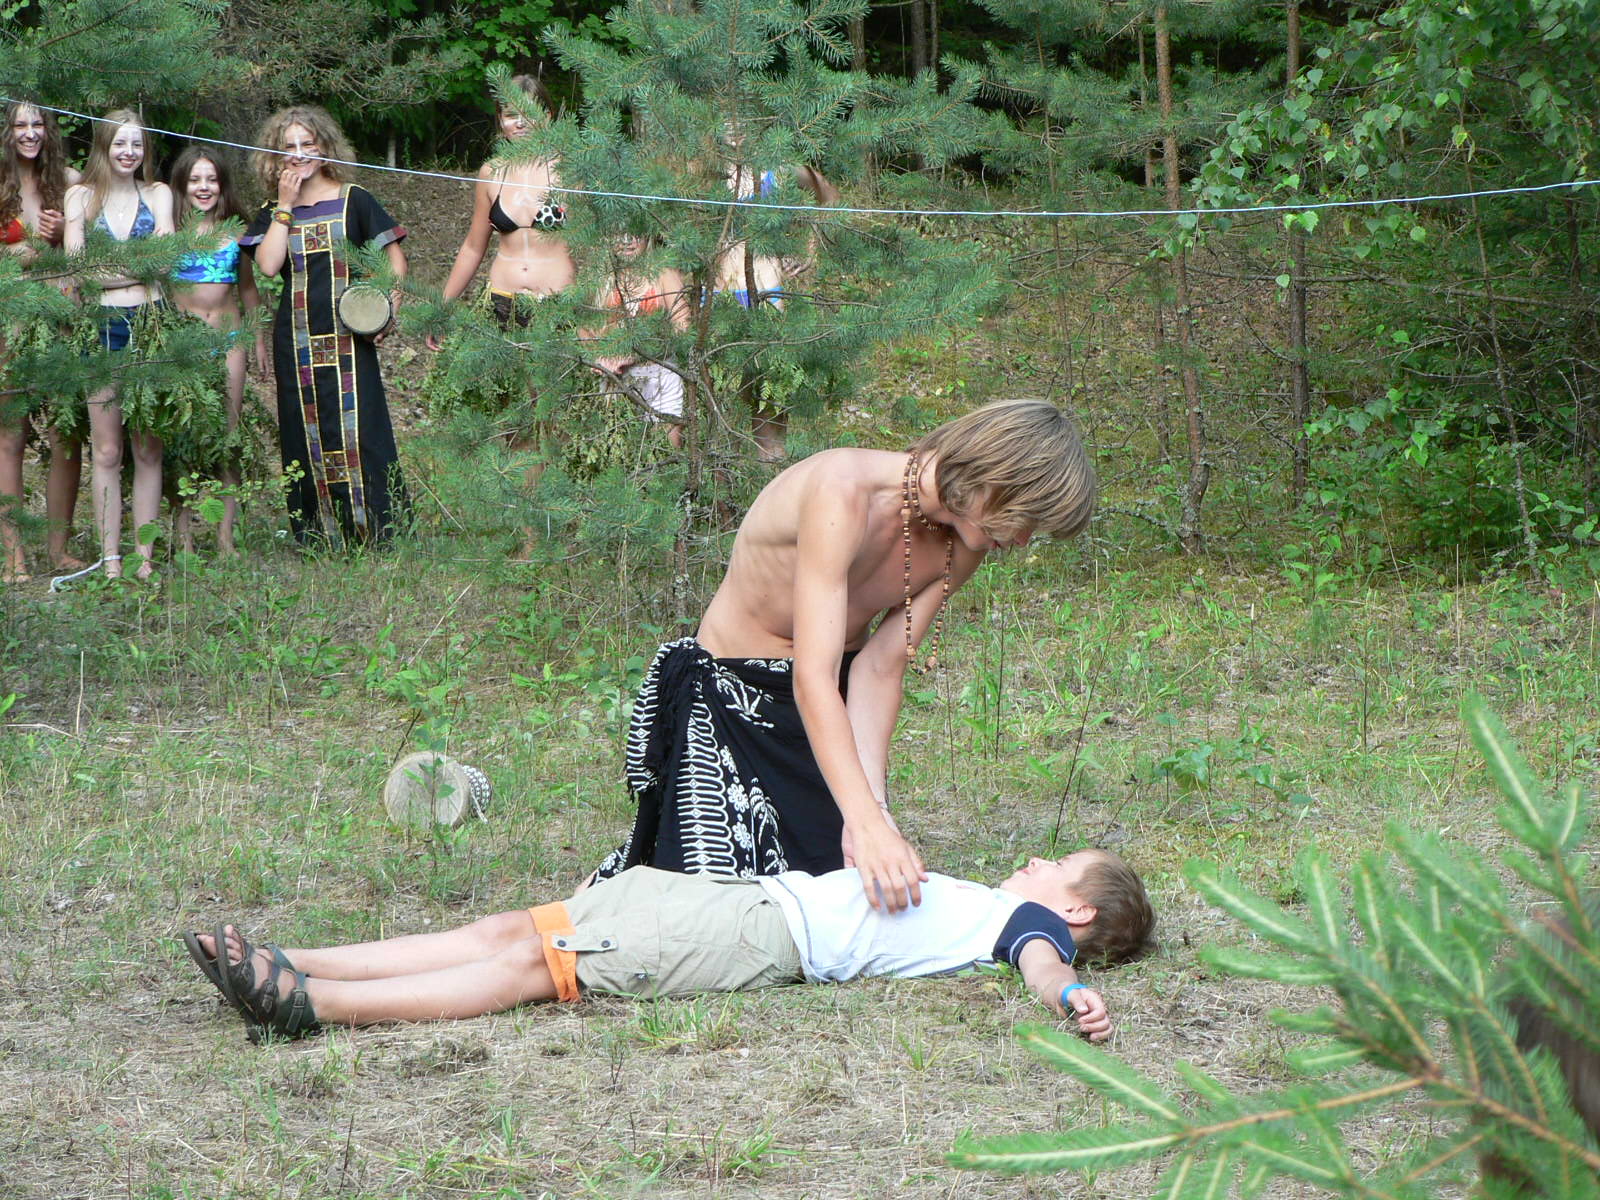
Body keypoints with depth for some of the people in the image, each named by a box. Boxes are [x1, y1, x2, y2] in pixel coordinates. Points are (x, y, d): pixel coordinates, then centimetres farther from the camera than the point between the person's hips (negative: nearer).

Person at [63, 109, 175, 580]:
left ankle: (144, 556, 7)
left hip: (151, 324, 1)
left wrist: (110, 269, -13)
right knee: (106, 450, -1)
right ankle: (110, 558, 3)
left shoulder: (157, 194, 11)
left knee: (148, 448, 2)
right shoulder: (81, 196, 8)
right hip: (102, 326, -1)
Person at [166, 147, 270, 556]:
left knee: (228, 435, 0)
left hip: (228, 337, 3)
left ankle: (226, 536, 4)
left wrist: (259, 338, 18)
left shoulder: (234, 230, 10)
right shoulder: (171, 230, -1)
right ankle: (183, 535, 0)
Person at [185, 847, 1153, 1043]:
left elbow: (1044, 965, -21)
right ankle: (289, 971, -5)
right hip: (758, 898, 9)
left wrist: (1074, 997, -40)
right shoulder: (986, 902, 26)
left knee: (533, 964, -18)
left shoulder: (1025, 918, 1)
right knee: (514, 931, -1)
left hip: (769, 935, -9)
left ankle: (313, 1005, -26)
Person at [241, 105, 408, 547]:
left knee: (357, 426, -7)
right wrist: (285, 207, -4)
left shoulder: (353, 201, 4)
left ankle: (380, 530, -3)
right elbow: (268, 265, -6)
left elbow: (395, 258, 5)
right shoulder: (272, 212, 11)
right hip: (296, 340, 3)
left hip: (347, 335, -3)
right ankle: (316, 538, 6)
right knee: (306, 432, 3)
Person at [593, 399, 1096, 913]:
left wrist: (873, 811, -29)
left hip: (836, 700, 6)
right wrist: (867, 822, -47)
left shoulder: (962, 547, -11)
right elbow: (813, 677, -40)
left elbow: (880, 668, -15)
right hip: (729, 693, -6)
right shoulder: (843, 490, -34)